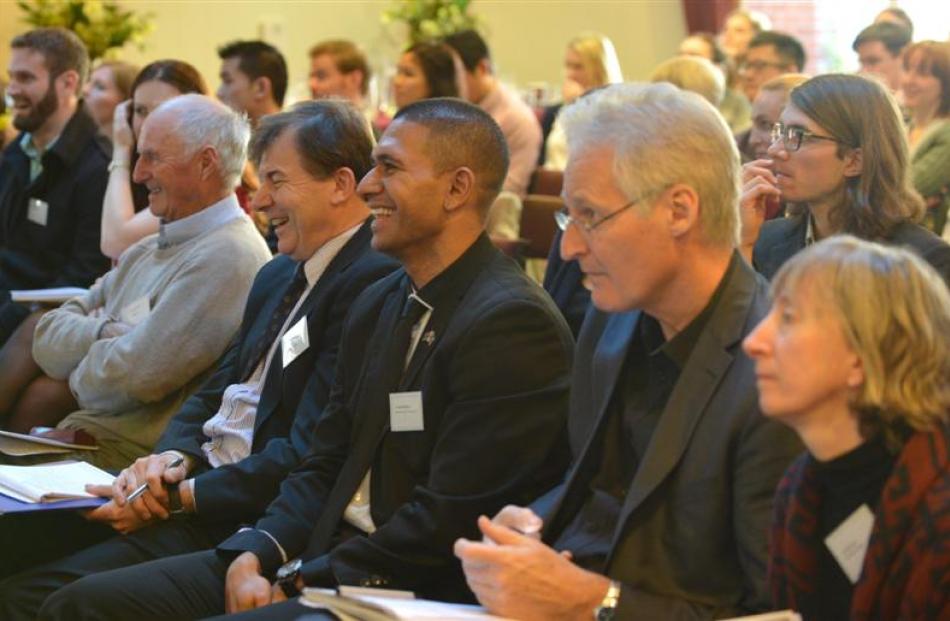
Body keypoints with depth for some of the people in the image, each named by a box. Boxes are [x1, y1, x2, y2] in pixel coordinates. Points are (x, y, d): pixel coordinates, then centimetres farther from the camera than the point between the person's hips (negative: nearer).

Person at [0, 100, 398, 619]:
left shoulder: (371, 283, -15)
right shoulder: (279, 276, 17)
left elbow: (307, 456, -20)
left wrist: (181, 497, -14)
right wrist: (172, 456, -3)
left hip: (247, 521, -9)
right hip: (192, 483, 9)